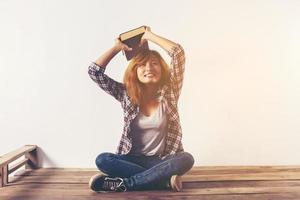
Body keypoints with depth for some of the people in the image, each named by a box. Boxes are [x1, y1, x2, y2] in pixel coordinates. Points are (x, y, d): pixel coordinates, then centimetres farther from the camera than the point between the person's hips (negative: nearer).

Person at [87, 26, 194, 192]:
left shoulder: (169, 92, -5)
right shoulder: (126, 94, 1)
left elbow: (178, 53, -14)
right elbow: (94, 71, -3)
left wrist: (149, 36, -2)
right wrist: (117, 47, 4)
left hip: (163, 160, -1)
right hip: (133, 159, 2)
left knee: (186, 160, -33)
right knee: (102, 160, -26)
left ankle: (121, 184, -26)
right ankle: (166, 180, -24)